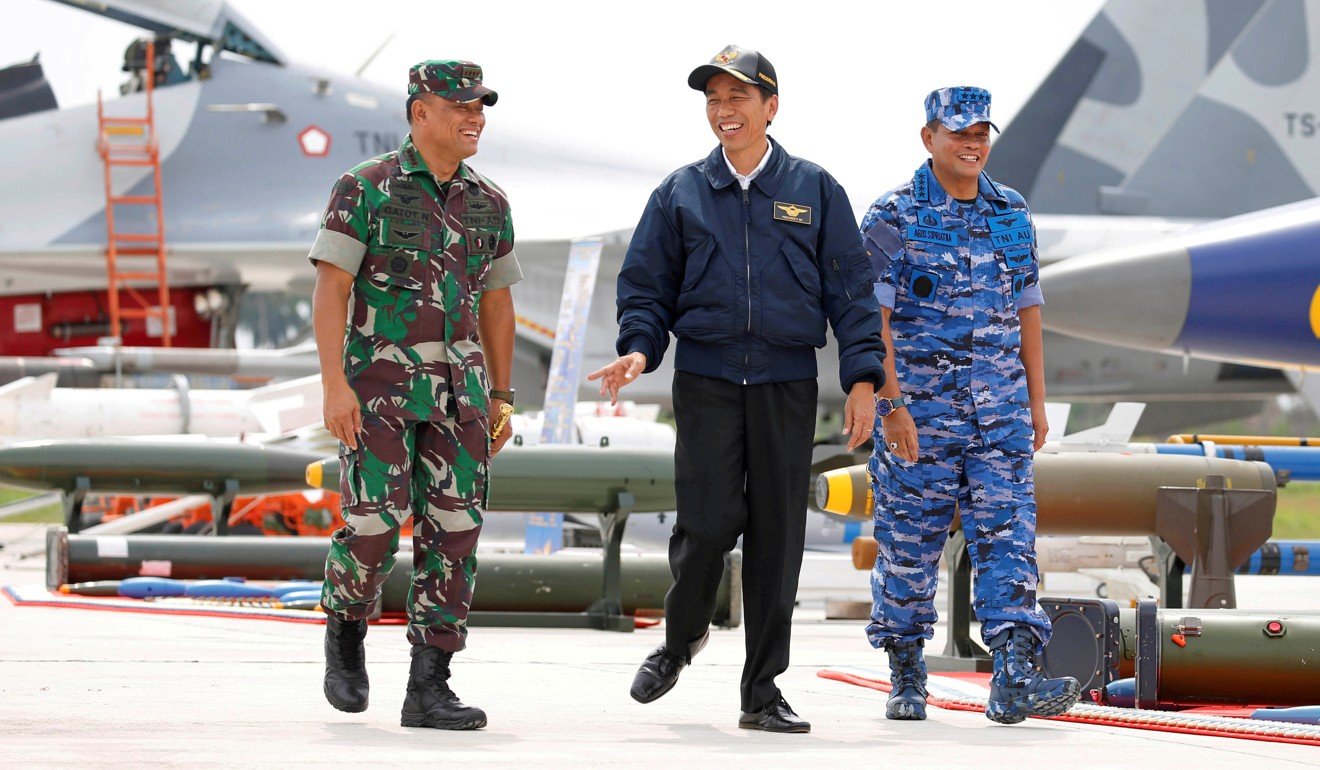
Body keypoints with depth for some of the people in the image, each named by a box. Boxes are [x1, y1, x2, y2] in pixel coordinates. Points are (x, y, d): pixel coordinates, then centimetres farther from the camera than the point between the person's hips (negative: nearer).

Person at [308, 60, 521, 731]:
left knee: (453, 533, -4)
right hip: (379, 384, -4)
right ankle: (346, 633, 17)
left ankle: (428, 689, -2)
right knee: (375, 524, -13)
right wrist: (334, 385, -19)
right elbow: (330, 290, -11)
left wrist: (501, 399, 12)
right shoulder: (366, 188, -7)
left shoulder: (488, 204, 8)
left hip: (457, 386, 4)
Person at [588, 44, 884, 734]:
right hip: (706, 381, 0)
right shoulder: (681, 194, 8)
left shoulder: (814, 191, 7)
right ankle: (682, 636, 19)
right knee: (707, 523, -10)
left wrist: (862, 377, -2)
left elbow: (850, 289, 7)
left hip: (787, 385, 0)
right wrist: (639, 350, -7)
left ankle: (763, 690, 6)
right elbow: (646, 283, 11)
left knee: (777, 533, 0)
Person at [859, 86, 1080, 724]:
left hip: (1001, 410, 4)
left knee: (1008, 537, -7)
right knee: (909, 544, 4)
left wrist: (1037, 401, 14)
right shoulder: (893, 217, -4)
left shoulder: (1012, 215, 10)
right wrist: (890, 403, -16)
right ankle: (905, 678, 16)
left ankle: (1013, 680, -14)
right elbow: (872, 317, -9)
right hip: (919, 408, -4)